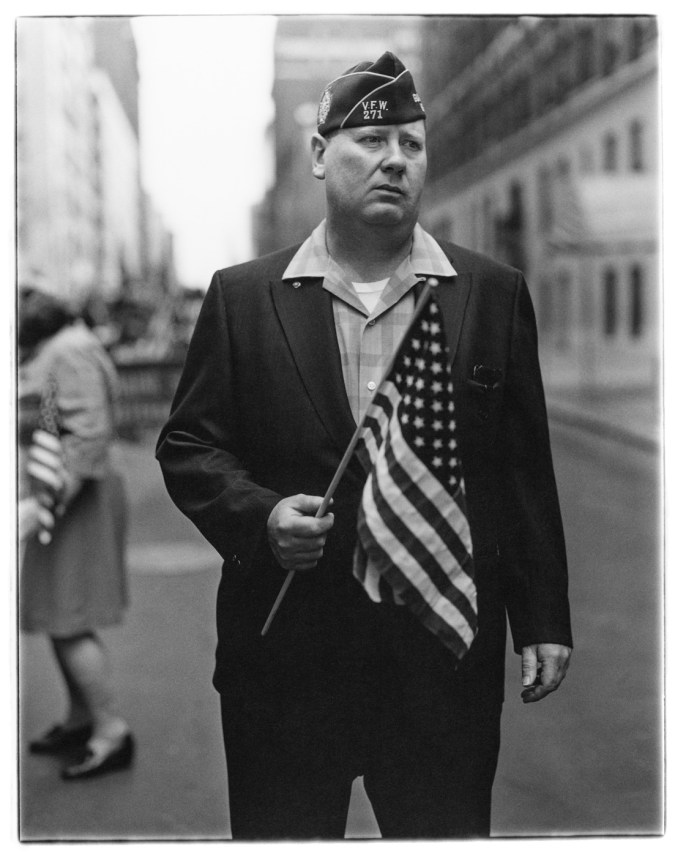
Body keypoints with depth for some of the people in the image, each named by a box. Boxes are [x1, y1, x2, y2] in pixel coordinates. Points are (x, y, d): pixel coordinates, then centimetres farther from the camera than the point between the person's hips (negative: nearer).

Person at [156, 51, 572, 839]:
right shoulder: (242, 297, 3)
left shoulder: (492, 294, 5)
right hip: (285, 648, 0)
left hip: (447, 648, 1)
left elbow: (524, 469, 5)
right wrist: (259, 514, -14)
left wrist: (543, 621, 3)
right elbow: (186, 444, 5)